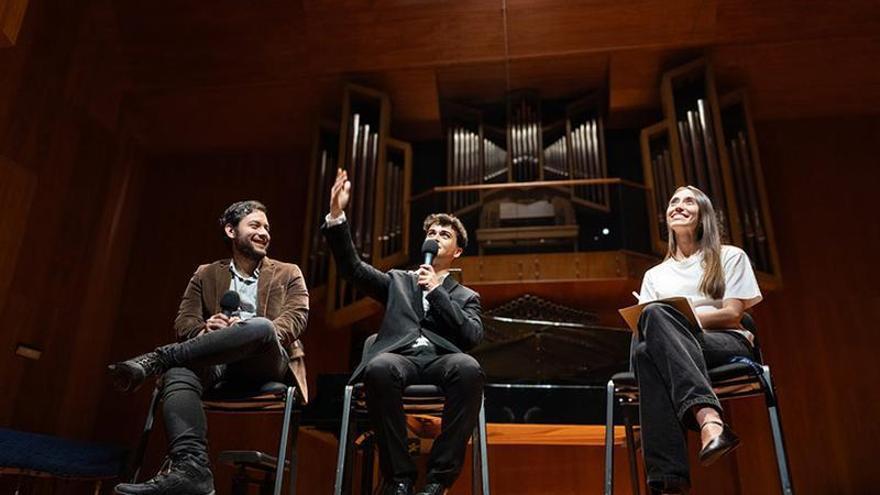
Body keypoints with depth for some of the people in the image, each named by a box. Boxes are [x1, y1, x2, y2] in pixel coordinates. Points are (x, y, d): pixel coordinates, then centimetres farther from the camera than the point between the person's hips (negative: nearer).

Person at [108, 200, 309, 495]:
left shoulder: (288, 274, 16)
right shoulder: (206, 275, 21)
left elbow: (295, 320, -1)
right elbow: (183, 323, 9)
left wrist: (254, 329, -22)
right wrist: (205, 329, -17)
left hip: (266, 363, -2)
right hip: (217, 361, 2)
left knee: (261, 326, -37)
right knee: (179, 371, -34)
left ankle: (155, 359, -33)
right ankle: (191, 468, -48)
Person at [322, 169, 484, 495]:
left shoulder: (466, 296, 25)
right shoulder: (398, 281, 28)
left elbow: (473, 337, 6)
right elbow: (352, 268, 13)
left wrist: (437, 290, 2)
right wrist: (337, 215, 2)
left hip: (441, 359, 0)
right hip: (401, 356, 0)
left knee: (469, 368, -37)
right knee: (379, 367, -38)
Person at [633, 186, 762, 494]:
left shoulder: (730, 257, 19)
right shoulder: (655, 275, 28)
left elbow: (733, 315, 4)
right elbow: (643, 318, 14)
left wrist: (672, 317, -7)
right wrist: (672, 322, -11)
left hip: (727, 345, -2)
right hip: (668, 348, 3)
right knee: (644, 350, -37)